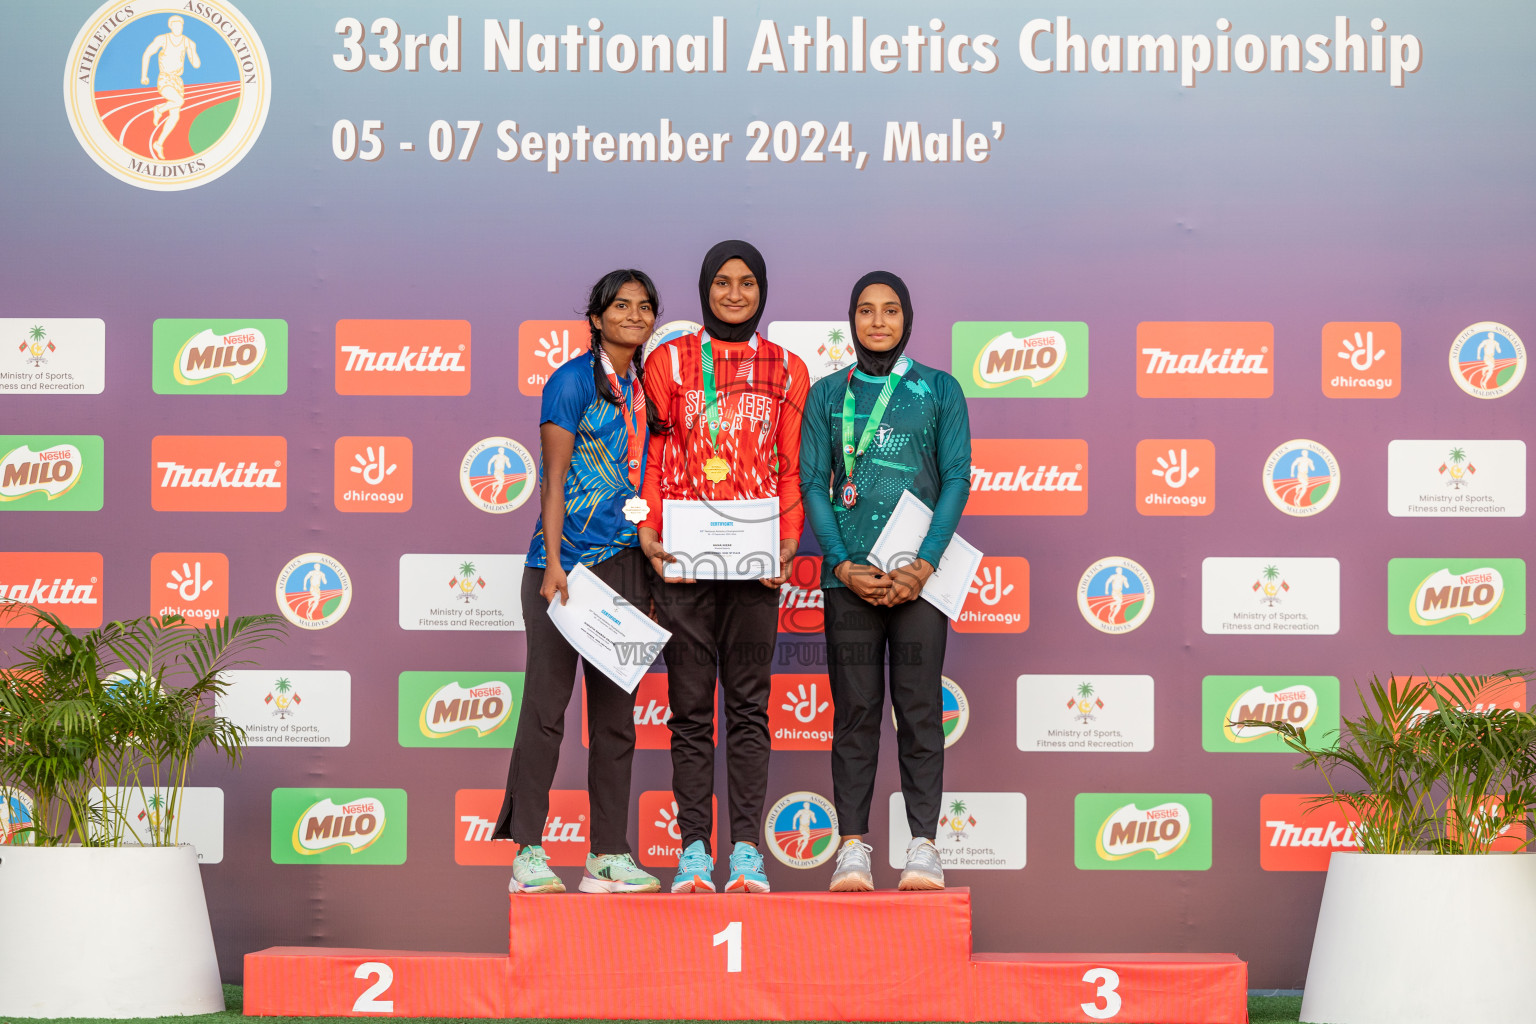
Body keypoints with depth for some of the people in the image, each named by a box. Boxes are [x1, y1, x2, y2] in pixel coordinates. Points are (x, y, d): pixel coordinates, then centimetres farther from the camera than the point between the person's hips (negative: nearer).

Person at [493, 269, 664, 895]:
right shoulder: (572, 381, -4)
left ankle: (608, 856, 11)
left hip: (626, 562, 6)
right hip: (568, 559, -6)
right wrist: (553, 563, -15)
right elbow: (554, 479, -7)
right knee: (547, 705, -5)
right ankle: (528, 853, 0)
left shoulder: (646, 387, 13)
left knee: (616, 711, 7)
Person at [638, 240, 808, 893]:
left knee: (749, 704, 1)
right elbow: (650, 457, 6)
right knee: (690, 705, 0)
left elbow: (793, 467, 9)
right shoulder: (669, 362, 8)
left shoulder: (787, 370, 11)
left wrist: (787, 544, -4)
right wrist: (650, 537, -6)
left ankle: (746, 847, 2)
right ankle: (693, 849, 3)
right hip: (684, 559, -1)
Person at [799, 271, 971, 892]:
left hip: (920, 574, -1)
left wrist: (923, 566, -9)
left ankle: (923, 845, 0)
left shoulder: (939, 390, 7)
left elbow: (957, 478, 2)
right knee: (854, 710, 0)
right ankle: (852, 846, 2)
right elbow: (812, 484, 6)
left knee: (919, 706, -2)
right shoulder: (828, 395, 10)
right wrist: (844, 565, -7)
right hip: (849, 573, 1)